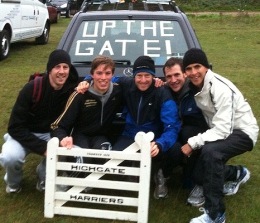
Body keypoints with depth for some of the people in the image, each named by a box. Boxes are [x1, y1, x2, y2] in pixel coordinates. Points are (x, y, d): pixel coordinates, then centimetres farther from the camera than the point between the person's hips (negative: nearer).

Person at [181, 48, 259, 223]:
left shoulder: (221, 88, -29)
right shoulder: (193, 85, -7)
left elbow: (223, 131, -32)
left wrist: (192, 143, -29)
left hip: (243, 131, -8)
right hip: (221, 131, 8)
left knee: (210, 151, -36)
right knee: (199, 175, 4)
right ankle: (238, 173, 34)